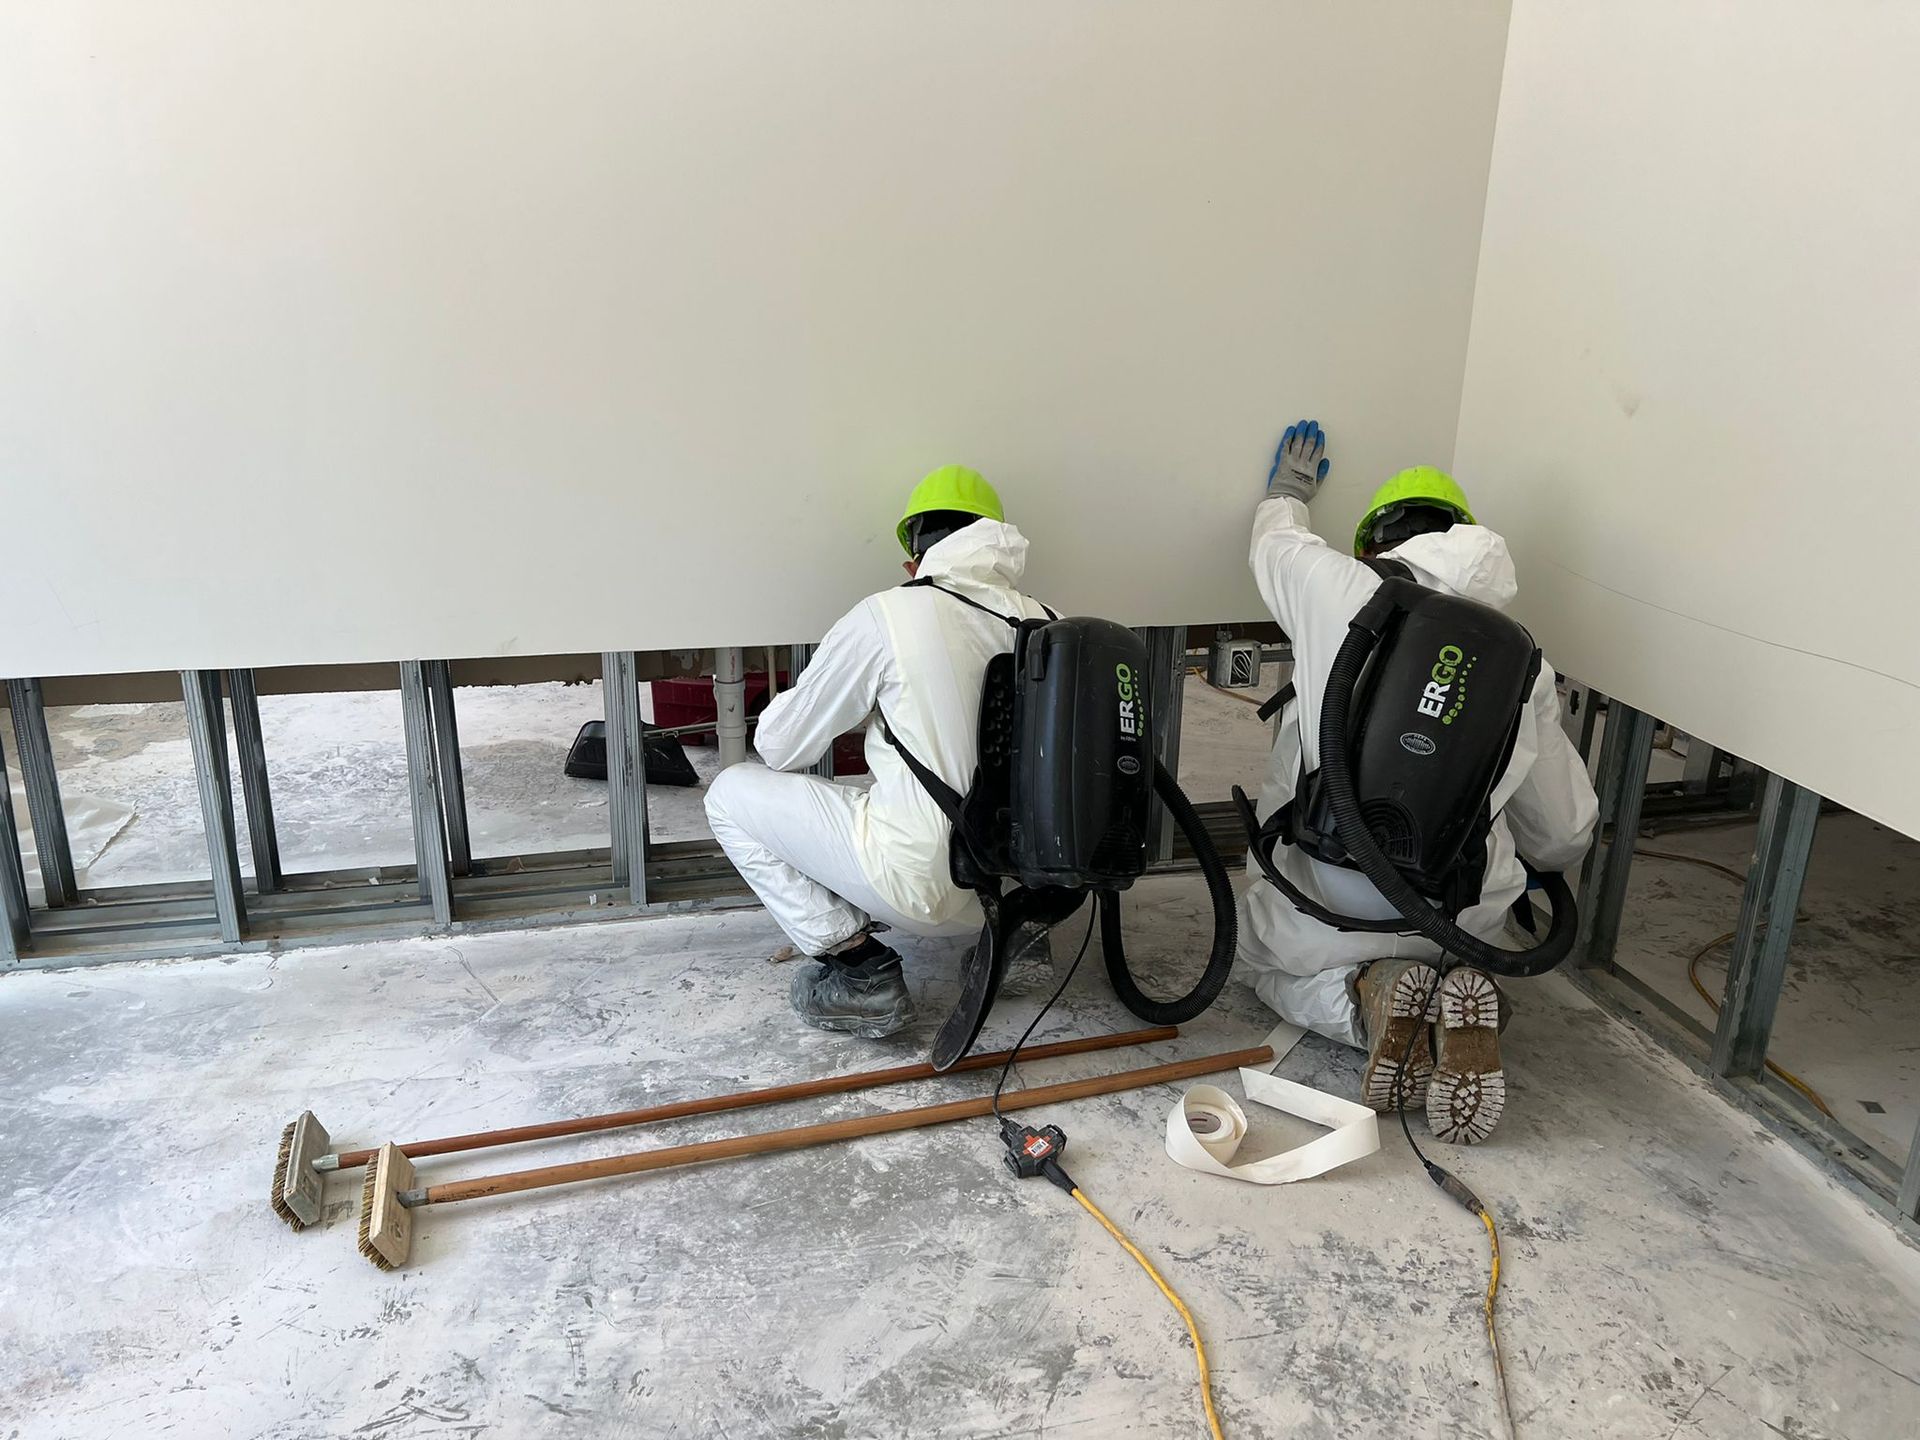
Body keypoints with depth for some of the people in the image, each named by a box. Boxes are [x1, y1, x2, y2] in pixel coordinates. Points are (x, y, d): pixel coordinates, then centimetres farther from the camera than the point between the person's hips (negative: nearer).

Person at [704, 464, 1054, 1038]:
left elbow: (779, 748, -2)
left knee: (731, 793, 7)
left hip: (925, 885, -6)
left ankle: (857, 969, 0)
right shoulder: (1043, 621, 3)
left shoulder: (884, 615, -11)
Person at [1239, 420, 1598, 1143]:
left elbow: (1275, 540, 19)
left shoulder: (1338, 588, -6)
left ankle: (1369, 1002, -2)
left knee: (1273, 963, 32)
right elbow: (1564, 835, 10)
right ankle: (1453, 1013, 0)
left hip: (1326, 910, -2)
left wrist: (1287, 491, 42)